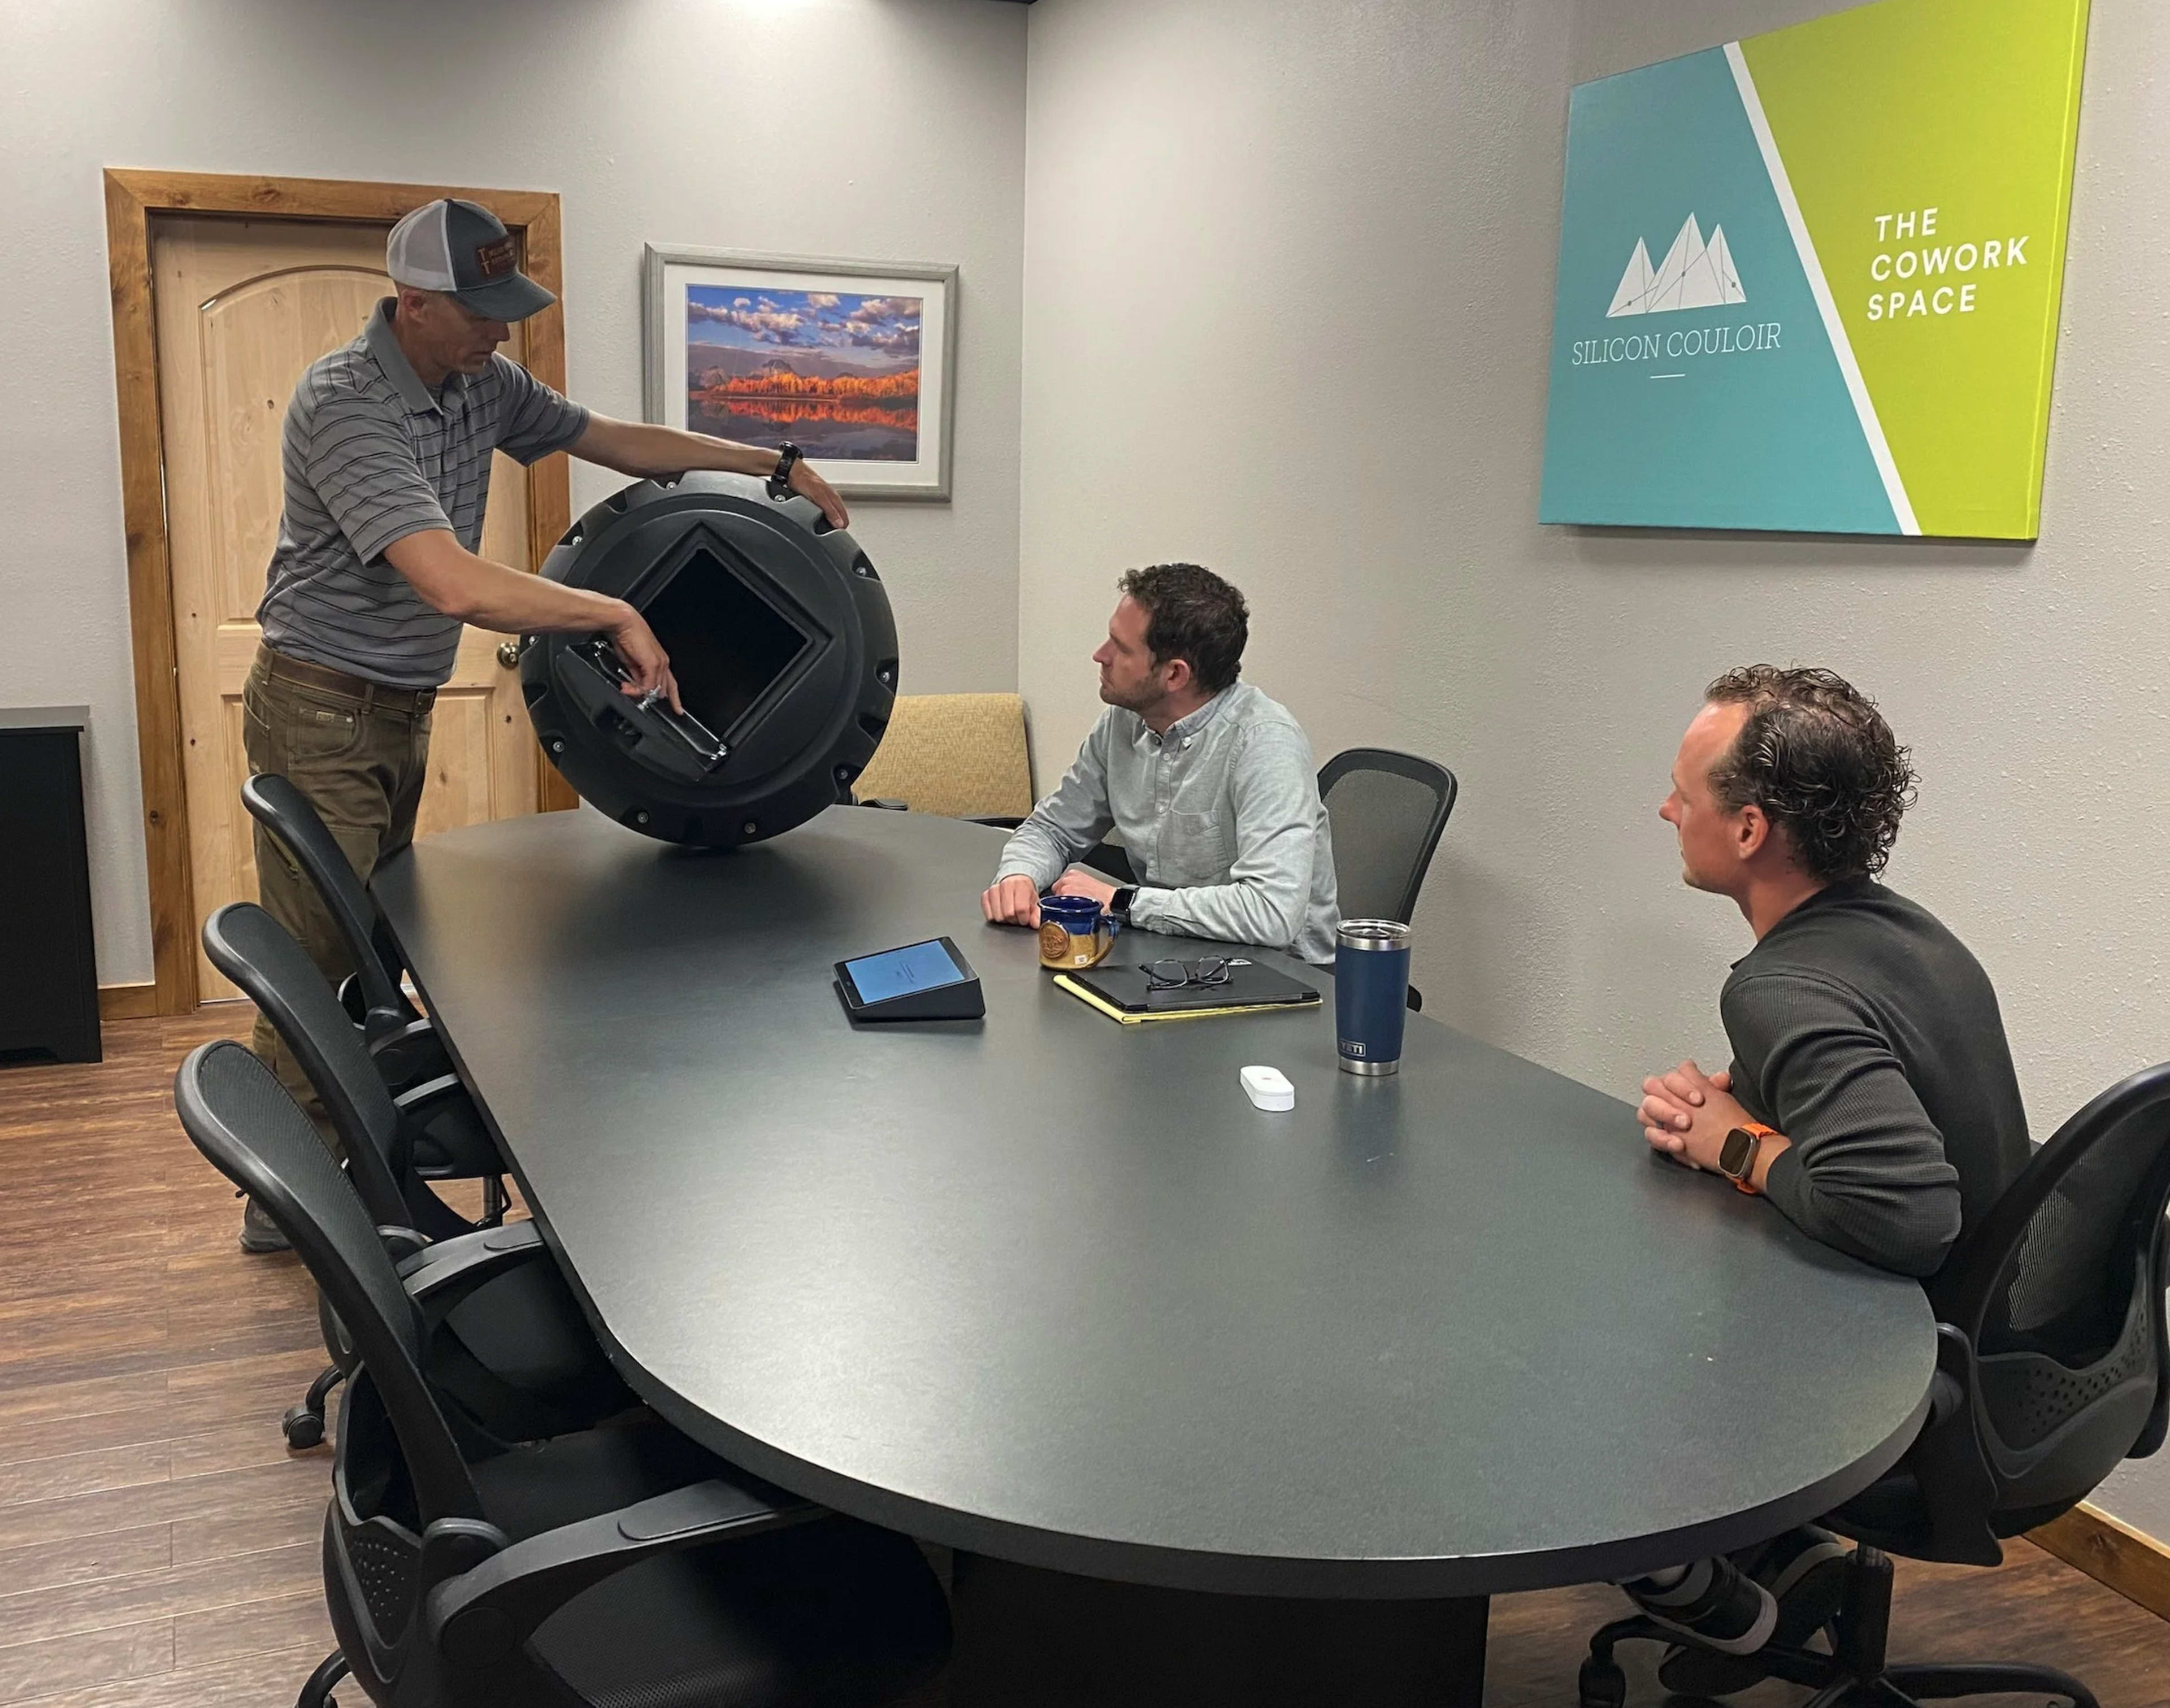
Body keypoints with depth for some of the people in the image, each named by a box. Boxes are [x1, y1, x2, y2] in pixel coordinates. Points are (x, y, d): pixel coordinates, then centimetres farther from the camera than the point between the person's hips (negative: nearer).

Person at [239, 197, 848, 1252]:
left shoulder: (481, 385, 3)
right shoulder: (343, 405, -24)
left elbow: (618, 442, 15)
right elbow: (455, 584, -34)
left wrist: (775, 464, 8)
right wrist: (619, 616, -28)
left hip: (404, 708, 9)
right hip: (321, 709, -8)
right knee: (313, 957, -4)